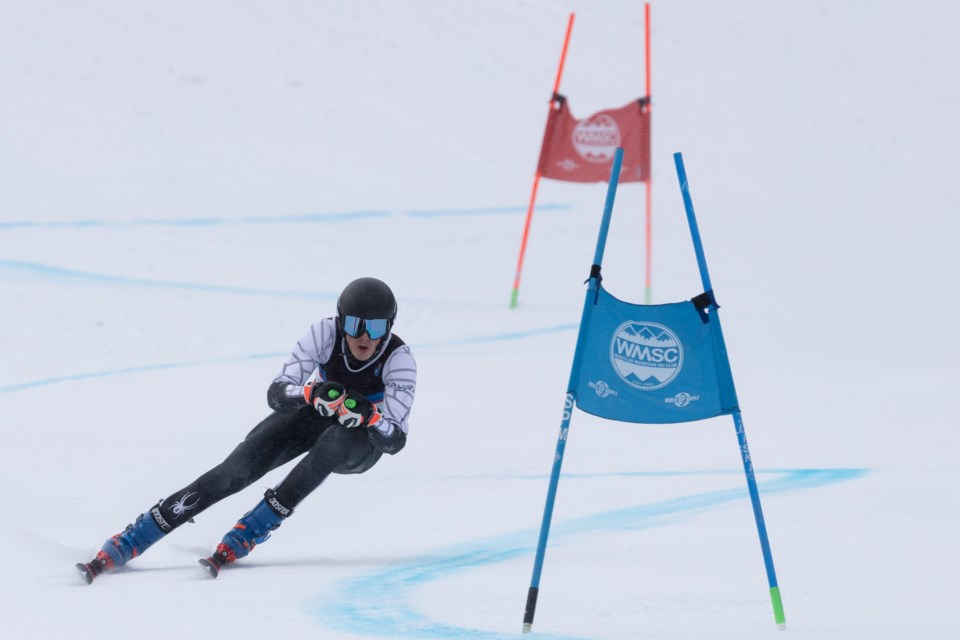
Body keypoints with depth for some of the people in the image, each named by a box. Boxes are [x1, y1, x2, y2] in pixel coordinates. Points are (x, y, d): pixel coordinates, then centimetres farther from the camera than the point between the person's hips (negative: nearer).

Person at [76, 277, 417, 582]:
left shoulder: (399, 359, -28)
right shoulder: (325, 334, -24)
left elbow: (395, 440, -30)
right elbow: (276, 393, -27)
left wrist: (367, 417, -51)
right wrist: (312, 393, -48)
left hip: (362, 442, -2)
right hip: (313, 417, 2)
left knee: (334, 442, -39)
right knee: (235, 472, -21)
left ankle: (239, 540, -32)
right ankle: (122, 546, -21)